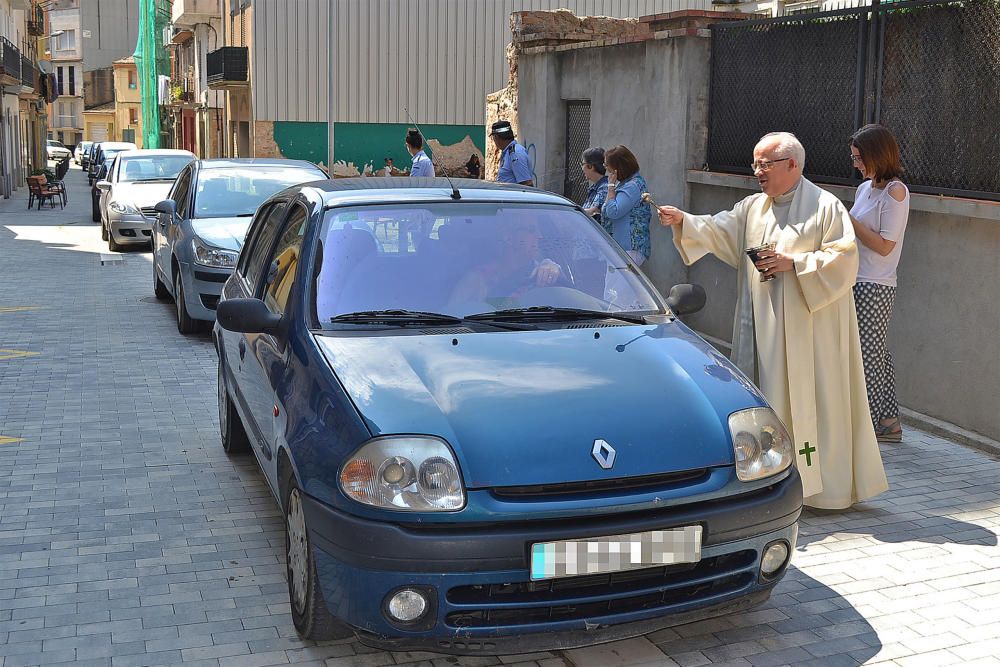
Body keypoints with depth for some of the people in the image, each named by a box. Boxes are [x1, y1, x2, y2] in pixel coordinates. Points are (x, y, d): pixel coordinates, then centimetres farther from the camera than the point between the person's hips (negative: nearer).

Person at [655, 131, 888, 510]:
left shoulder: (826, 207, -5)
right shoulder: (752, 208, 13)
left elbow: (844, 259, -11)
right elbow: (718, 231, 2)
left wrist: (794, 263, -18)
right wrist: (683, 221, -15)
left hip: (809, 327, -6)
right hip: (762, 326, 6)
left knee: (813, 400, -2)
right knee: (764, 400, 7)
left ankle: (827, 485, 9)